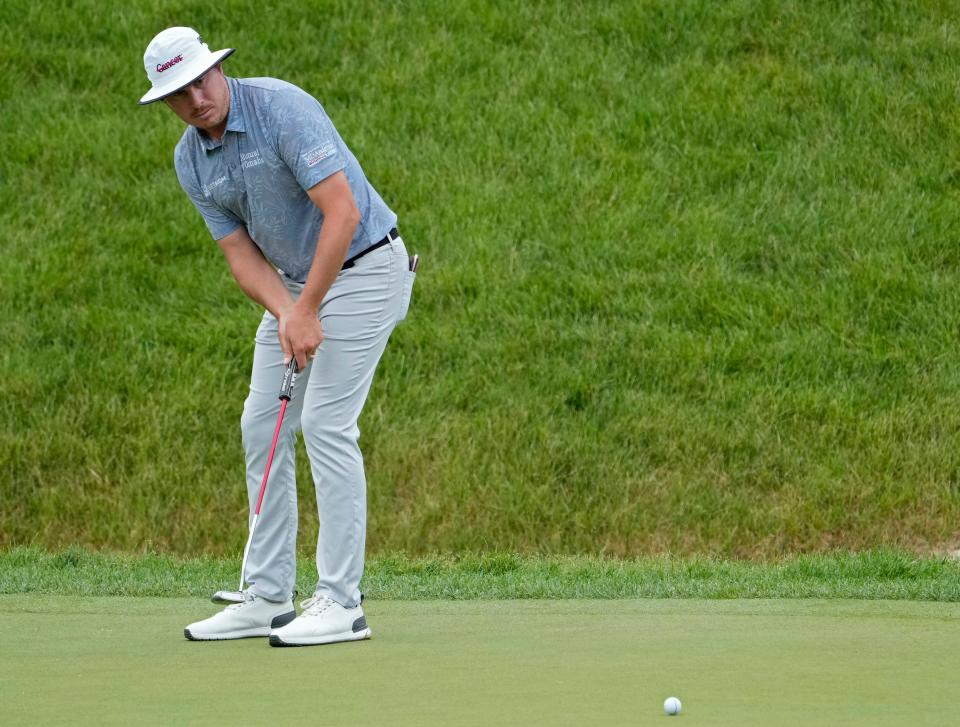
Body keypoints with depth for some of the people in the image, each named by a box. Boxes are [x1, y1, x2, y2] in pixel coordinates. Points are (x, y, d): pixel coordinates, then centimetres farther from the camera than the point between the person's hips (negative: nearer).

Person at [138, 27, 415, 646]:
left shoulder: (283, 108, -23)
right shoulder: (190, 160, 1)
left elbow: (343, 212, -27)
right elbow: (242, 254, 1)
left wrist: (307, 310, -26)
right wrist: (286, 314, -18)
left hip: (362, 267, -8)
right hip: (293, 282, 8)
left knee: (326, 423, -14)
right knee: (262, 425, 4)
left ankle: (342, 603, -12)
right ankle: (268, 599, 10)